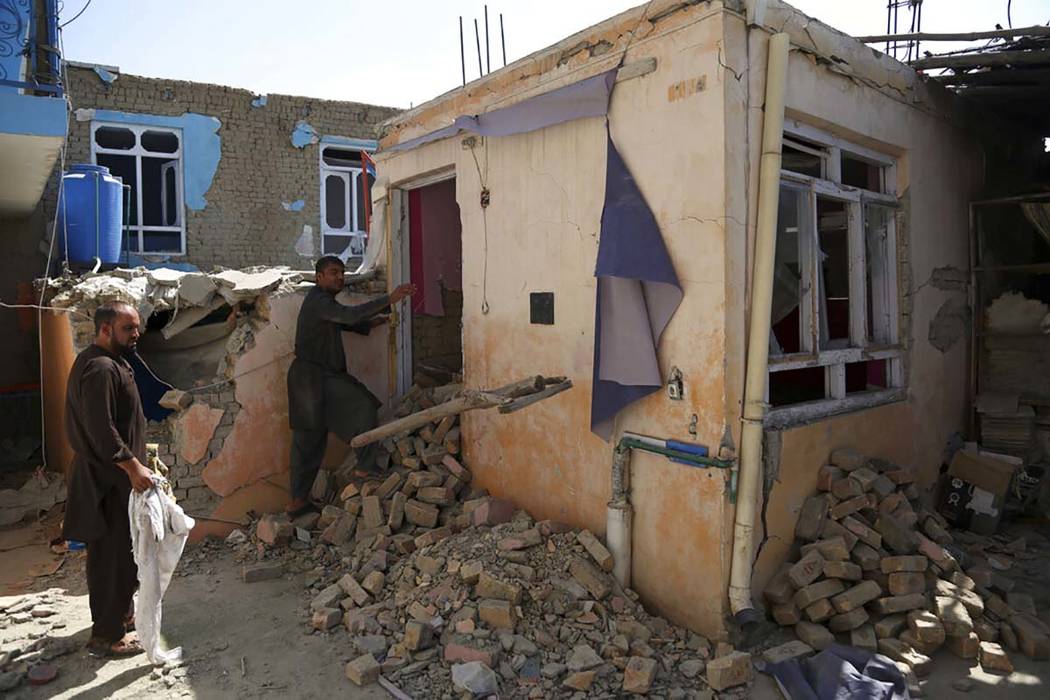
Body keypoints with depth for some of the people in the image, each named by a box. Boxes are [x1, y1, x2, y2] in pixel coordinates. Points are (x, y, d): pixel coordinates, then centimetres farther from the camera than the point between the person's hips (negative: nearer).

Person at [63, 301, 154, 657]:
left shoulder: (110, 363, 12)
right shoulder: (100, 368, -22)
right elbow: (100, 429, -27)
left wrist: (138, 453, 22)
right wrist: (132, 466, -27)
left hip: (113, 475, 11)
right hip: (108, 480, -11)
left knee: (116, 552, 22)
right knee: (114, 555, -1)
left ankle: (119, 612, 37)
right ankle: (107, 635, 11)